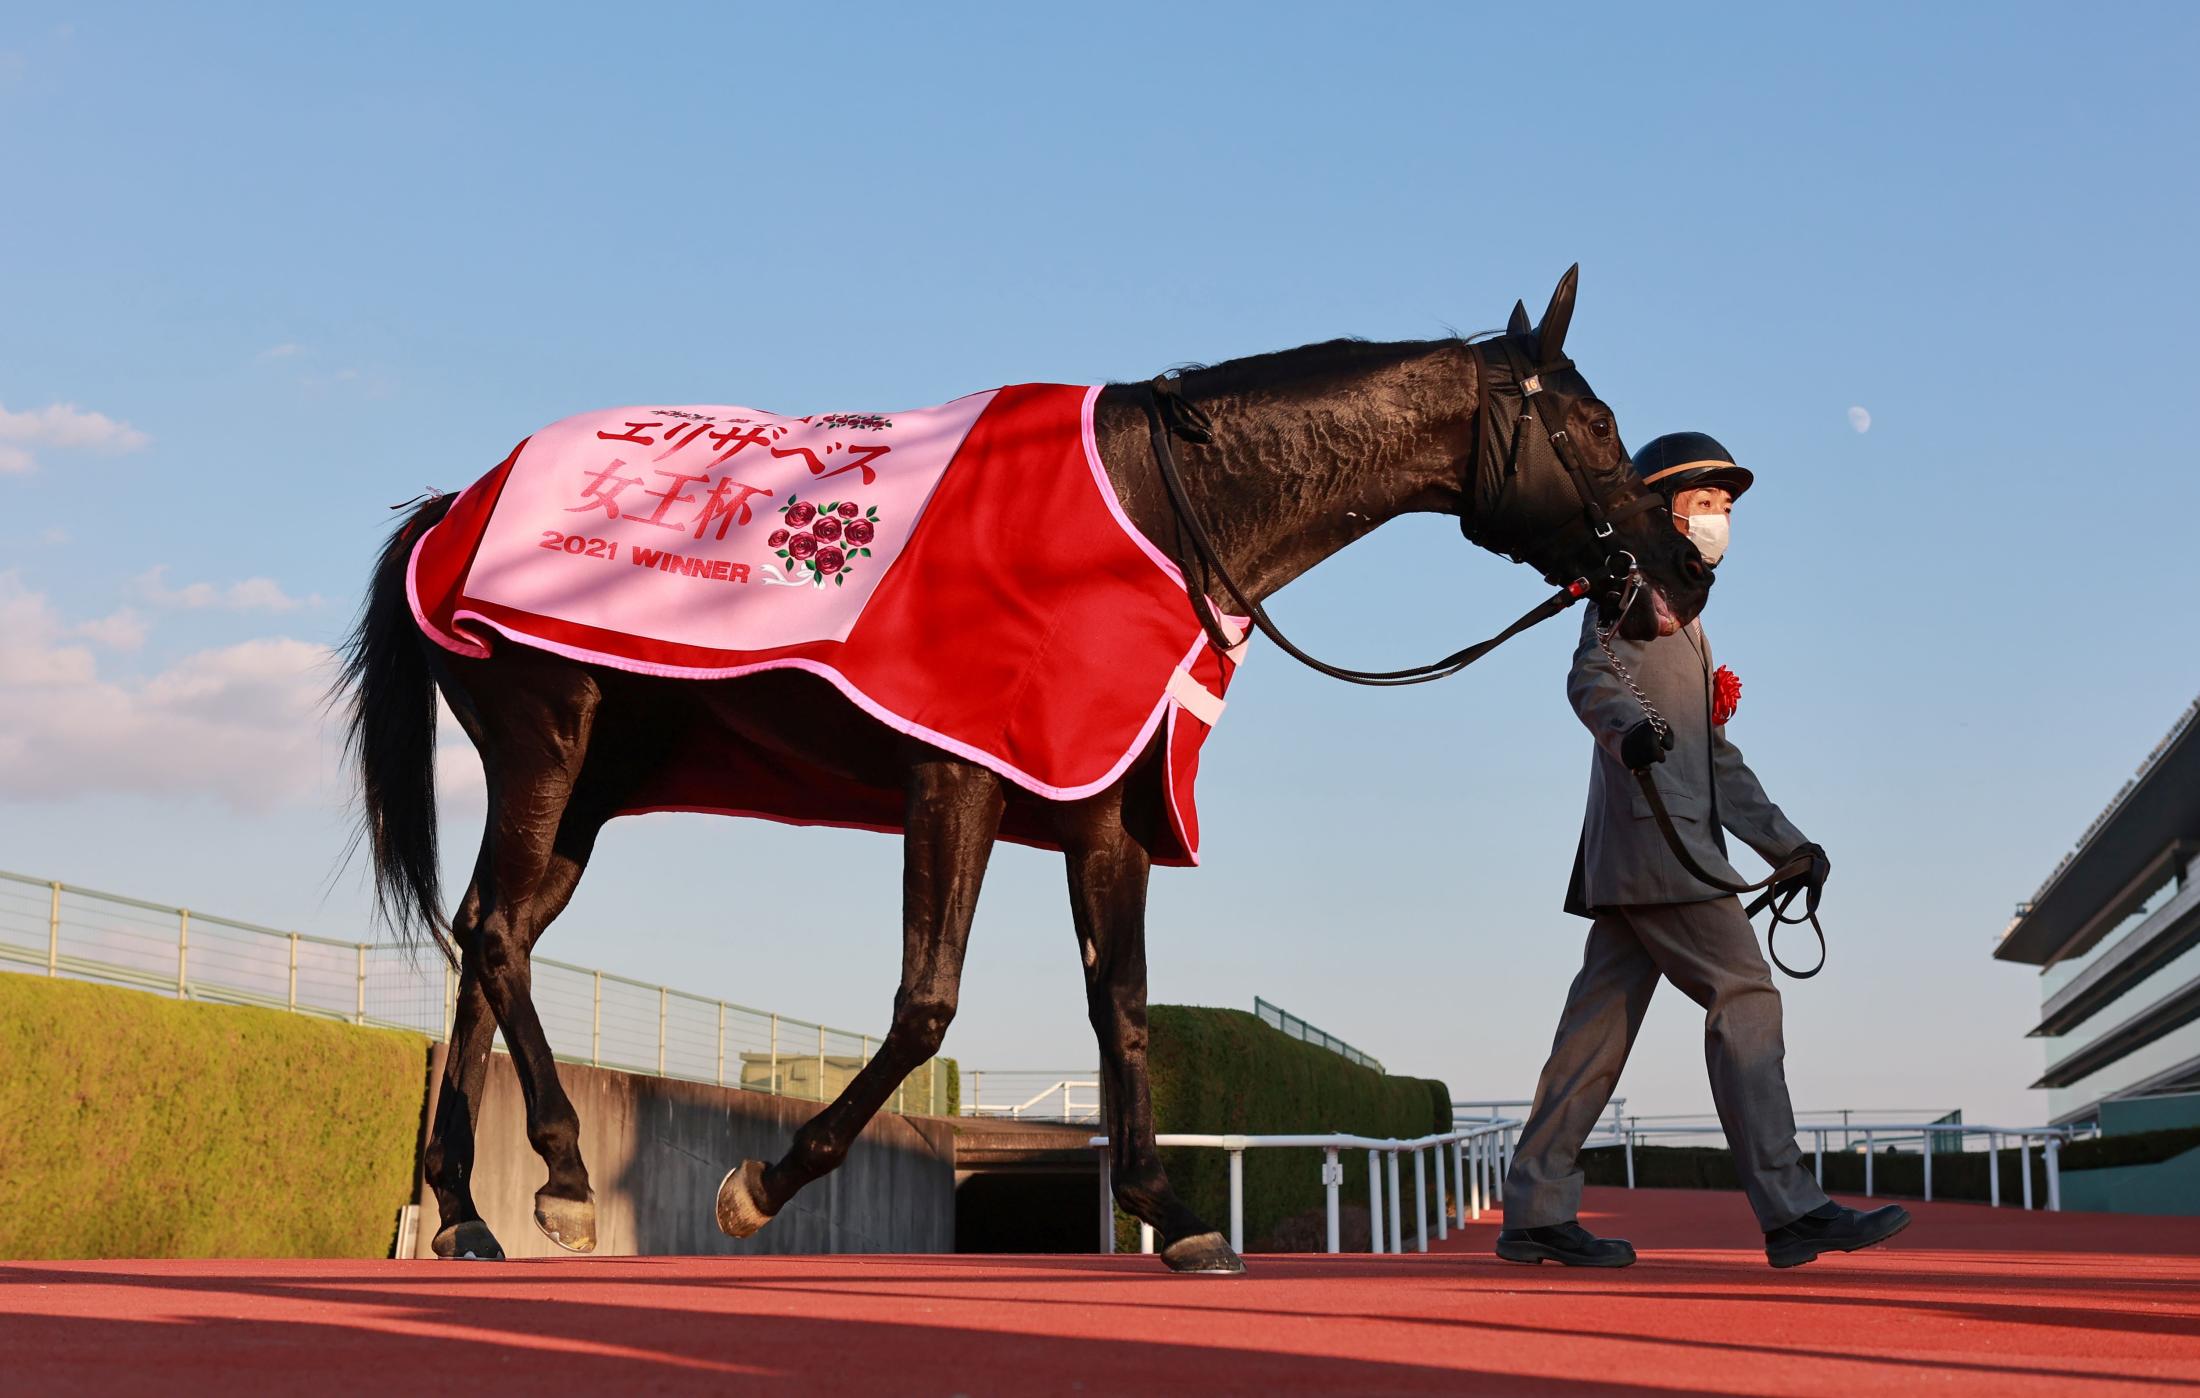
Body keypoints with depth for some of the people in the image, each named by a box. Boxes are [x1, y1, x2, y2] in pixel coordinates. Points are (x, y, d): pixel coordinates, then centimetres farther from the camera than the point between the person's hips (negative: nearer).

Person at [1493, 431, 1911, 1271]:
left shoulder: (1685, 618, 29)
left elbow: (1721, 761, 28)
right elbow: (1592, 676, -18)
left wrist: (1786, 845, 20)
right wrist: (1628, 728, -40)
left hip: (1679, 839, 9)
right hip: (1650, 833, -9)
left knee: (1601, 1022, 6)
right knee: (1744, 996, -13)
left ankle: (1535, 1214, 7)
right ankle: (1790, 1210, -15)